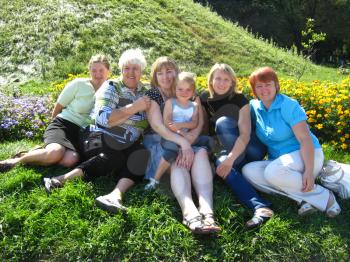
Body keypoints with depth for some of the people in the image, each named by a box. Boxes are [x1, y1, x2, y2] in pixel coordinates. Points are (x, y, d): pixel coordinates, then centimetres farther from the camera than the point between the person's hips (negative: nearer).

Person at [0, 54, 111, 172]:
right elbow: (58, 107, 7)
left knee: (71, 160, -32)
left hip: (82, 132, 3)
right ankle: (18, 159, -6)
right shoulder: (79, 84, -4)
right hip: (64, 123, -2)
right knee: (55, 153, -35)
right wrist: (55, 125, 13)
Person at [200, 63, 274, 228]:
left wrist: (231, 158, -37)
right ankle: (260, 207, -43)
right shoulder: (204, 99, -2)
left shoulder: (239, 100, -13)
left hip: (251, 150, -3)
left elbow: (245, 134, -23)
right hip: (226, 149, 3)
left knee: (223, 122, -26)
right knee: (221, 163, -32)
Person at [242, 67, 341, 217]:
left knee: (272, 172, -35)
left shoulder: (288, 105, -12)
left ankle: (323, 195, -15)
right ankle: (304, 198, -22)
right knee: (248, 170, -20)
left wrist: (309, 171, -28)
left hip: (306, 156, -6)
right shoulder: (254, 107, 5)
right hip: (278, 161, 6)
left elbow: (305, 139, -18)